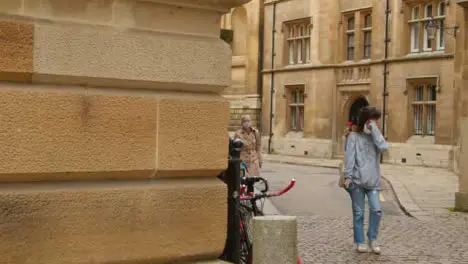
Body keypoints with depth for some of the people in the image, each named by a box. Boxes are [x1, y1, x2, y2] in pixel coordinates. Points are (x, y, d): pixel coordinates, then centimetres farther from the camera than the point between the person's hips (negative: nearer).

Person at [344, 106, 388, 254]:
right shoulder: (354, 137, 3)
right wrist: (348, 176, -14)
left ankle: (372, 239, 9)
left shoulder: (375, 137, 12)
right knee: (358, 213, 4)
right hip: (357, 180, -2)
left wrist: (374, 130, -6)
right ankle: (360, 242, 16)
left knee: (376, 210, -10)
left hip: (373, 181, 2)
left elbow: (384, 147, -10)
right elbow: (349, 157, -5)